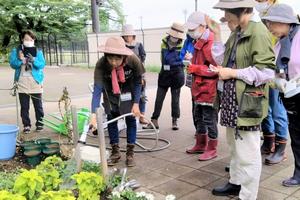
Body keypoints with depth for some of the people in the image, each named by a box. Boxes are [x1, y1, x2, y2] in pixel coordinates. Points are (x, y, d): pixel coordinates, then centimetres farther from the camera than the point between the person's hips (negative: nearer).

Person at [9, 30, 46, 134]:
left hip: (36, 81, 0)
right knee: (24, 106, 4)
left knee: (38, 105, 3)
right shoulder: (16, 50, 8)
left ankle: (39, 124, 13)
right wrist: (20, 60, -19)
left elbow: (42, 64, -3)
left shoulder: (38, 51, 8)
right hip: (22, 82, 0)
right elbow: (12, 64, -1)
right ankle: (26, 125, 11)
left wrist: (34, 60, -21)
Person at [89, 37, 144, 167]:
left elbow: (138, 82, -18)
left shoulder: (133, 61, -34)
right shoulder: (101, 65, -35)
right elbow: (97, 89, -40)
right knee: (111, 119, 3)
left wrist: (136, 103, -19)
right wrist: (94, 114, -49)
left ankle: (130, 153, 12)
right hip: (110, 92, 1)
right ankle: (115, 152, 18)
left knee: (130, 120, 0)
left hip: (128, 91, 0)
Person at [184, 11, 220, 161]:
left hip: (209, 88, -10)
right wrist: (192, 64, 7)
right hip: (199, 87, 10)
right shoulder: (198, 42, 12)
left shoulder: (211, 43, -18)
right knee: (198, 117, 18)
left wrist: (196, 68, -21)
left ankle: (212, 149, 13)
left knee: (209, 119, 0)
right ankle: (201, 144, 33)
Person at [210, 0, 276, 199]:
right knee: (235, 147, 23)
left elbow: (266, 72, -21)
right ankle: (236, 183, 40)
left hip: (247, 102, -10)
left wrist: (233, 73, -16)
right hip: (233, 100, 10)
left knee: (247, 154, 0)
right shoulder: (237, 32, 12)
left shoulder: (258, 32, -16)